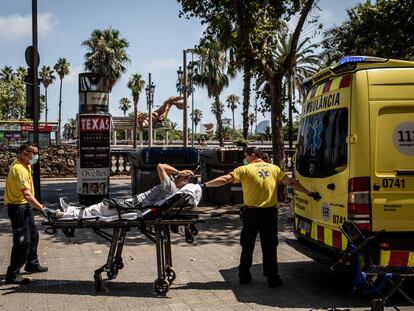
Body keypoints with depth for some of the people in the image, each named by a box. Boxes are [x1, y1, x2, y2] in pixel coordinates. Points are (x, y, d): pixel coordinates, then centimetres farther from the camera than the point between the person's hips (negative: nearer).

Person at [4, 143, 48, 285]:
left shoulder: (25, 165, 7)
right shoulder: (18, 169, -25)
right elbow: (27, 194, -33)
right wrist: (42, 208, -37)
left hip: (25, 206, 10)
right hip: (18, 207, -10)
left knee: (33, 235, 21)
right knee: (22, 241, -7)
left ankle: (32, 264, 37)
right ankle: (12, 274, 1)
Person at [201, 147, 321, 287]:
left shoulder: (245, 170, -3)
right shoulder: (274, 169, 6)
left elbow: (224, 179, -9)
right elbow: (291, 182, 7)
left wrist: (205, 185, -4)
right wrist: (309, 193, 13)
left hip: (251, 213, -1)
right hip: (270, 213, 2)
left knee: (247, 246, 13)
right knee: (269, 247, 8)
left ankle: (244, 276, 20)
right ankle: (272, 278, 9)